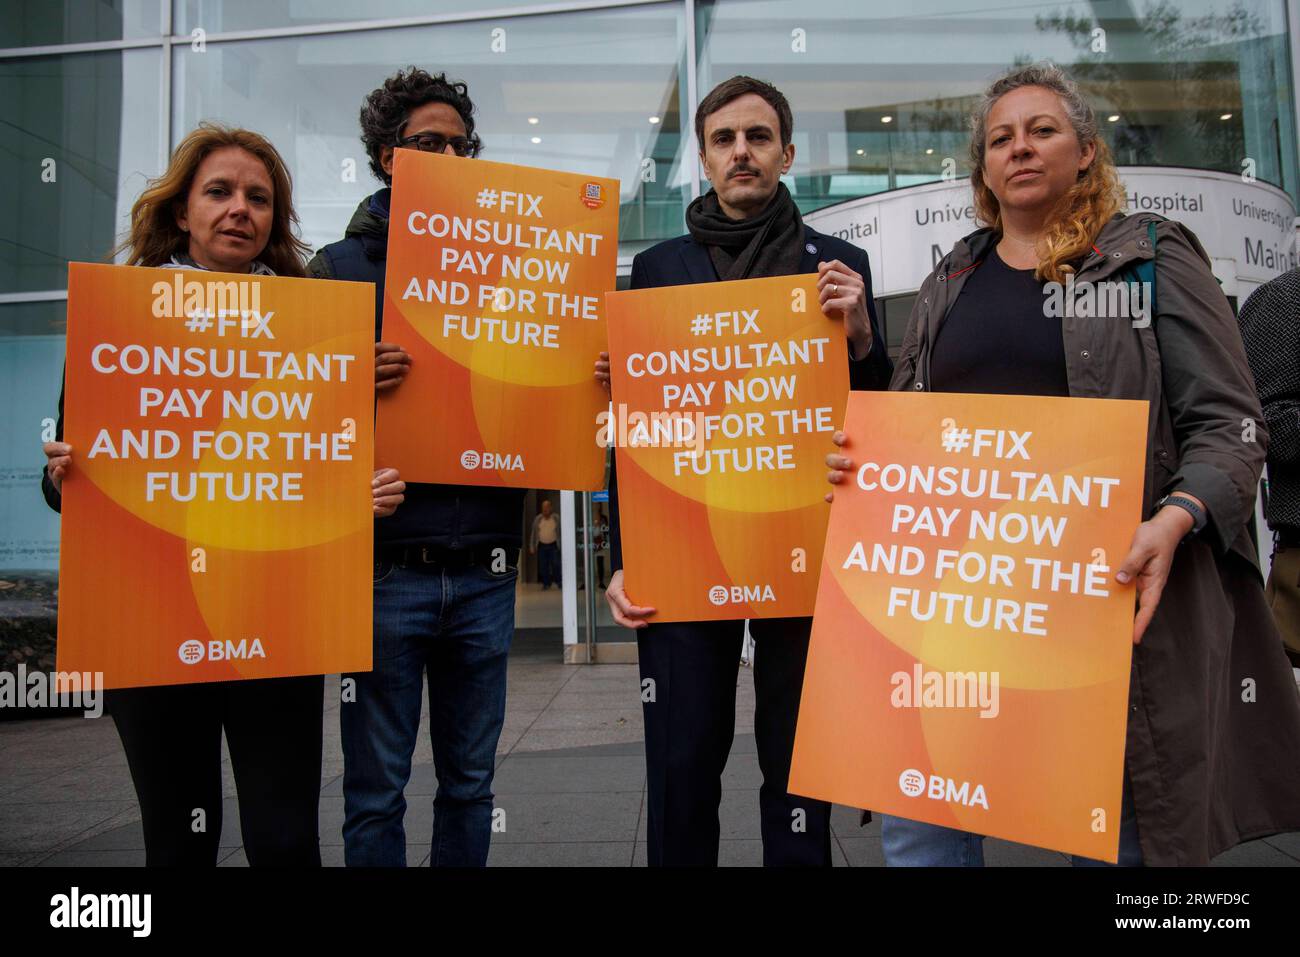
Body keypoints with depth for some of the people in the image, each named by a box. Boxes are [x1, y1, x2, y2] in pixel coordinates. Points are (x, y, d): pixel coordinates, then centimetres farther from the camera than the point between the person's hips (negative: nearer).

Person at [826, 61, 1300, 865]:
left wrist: (1175, 520, -21)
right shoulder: (949, 284, 15)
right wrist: (855, 459, -2)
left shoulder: (1152, 256, 4)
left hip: (1112, 586, -3)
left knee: (1118, 824, 8)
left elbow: (1227, 421, -2)